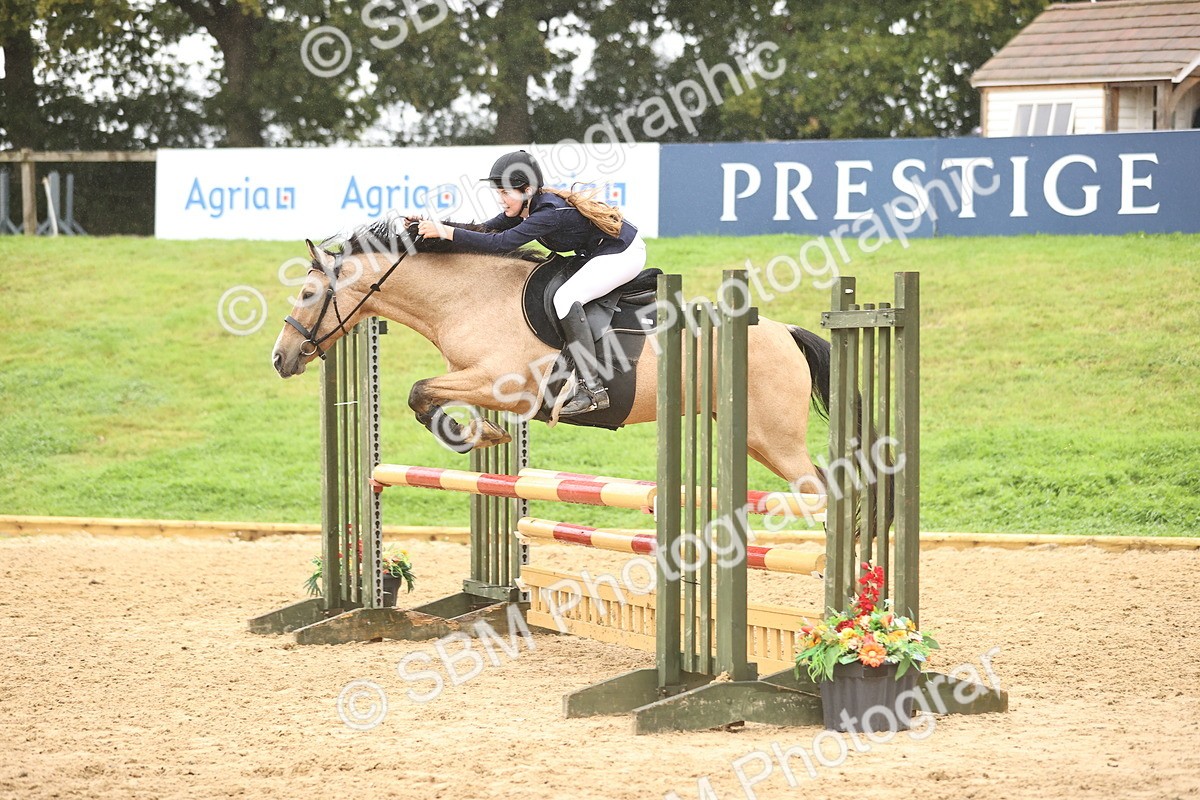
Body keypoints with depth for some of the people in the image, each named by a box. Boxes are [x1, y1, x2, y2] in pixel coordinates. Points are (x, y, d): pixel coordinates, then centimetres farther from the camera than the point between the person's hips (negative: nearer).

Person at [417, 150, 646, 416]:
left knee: (565, 297, -24)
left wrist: (448, 232, -37)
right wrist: (437, 227, -11)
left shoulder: (549, 213, -30)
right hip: (597, 253, 11)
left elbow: (502, 243, -36)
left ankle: (593, 389, -26)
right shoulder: (526, 205, -2)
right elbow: (489, 230, 0)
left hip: (624, 253, -11)